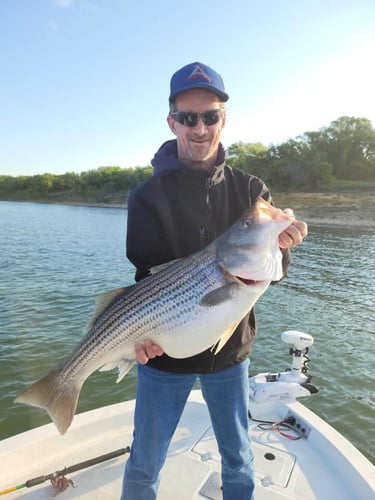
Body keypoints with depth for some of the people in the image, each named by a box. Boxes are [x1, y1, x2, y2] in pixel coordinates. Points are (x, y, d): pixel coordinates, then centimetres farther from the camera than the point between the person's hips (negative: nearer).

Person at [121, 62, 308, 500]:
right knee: (145, 463, 14)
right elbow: (148, 275, -13)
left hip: (231, 349, 3)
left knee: (238, 457, 21)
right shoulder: (149, 196, -9)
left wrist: (276, 246, -28)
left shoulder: (250, 190, -2)